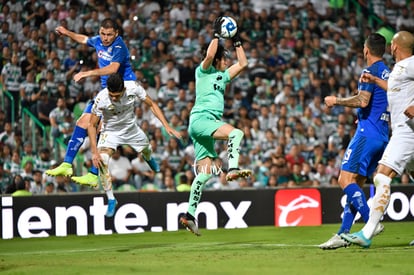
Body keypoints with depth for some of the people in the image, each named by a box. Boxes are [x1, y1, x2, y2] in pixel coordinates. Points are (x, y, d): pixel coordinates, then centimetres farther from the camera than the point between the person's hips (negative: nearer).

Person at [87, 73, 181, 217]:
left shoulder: (134, 89, -27)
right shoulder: (101, 99, -33)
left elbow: (152, 105, -10)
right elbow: (92, 125, -21)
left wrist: (167, 126, -16)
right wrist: (94, 151, -29)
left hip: (131, 129, 3)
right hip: (110, 132, -3)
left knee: (147, 150, 22)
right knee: (101, 161, -26)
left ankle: (149, 159, 63)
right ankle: (111, 199, -14)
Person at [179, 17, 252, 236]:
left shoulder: (222, 76, 24)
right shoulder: (203, 71, 2)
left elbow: (242, 64, 27)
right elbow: (209, 55, -19)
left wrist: (237, 41, 23)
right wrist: (216, 34, -11)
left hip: (211, 122, 8)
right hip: (201, 119, -8)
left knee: (204, 172, 1)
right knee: (236, 133, -28)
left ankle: (190, 215, 1)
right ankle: (233, 169, -39)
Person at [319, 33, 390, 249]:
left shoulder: (371, 71, -9)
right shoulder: (389, 74, 18)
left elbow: (363, 100, -21)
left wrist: (337, 101, -8)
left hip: (367, 133, -9)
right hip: (382, 137, 9)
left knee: (346, 180, -12)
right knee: (356, 183, 9)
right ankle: (343, 234, 7)